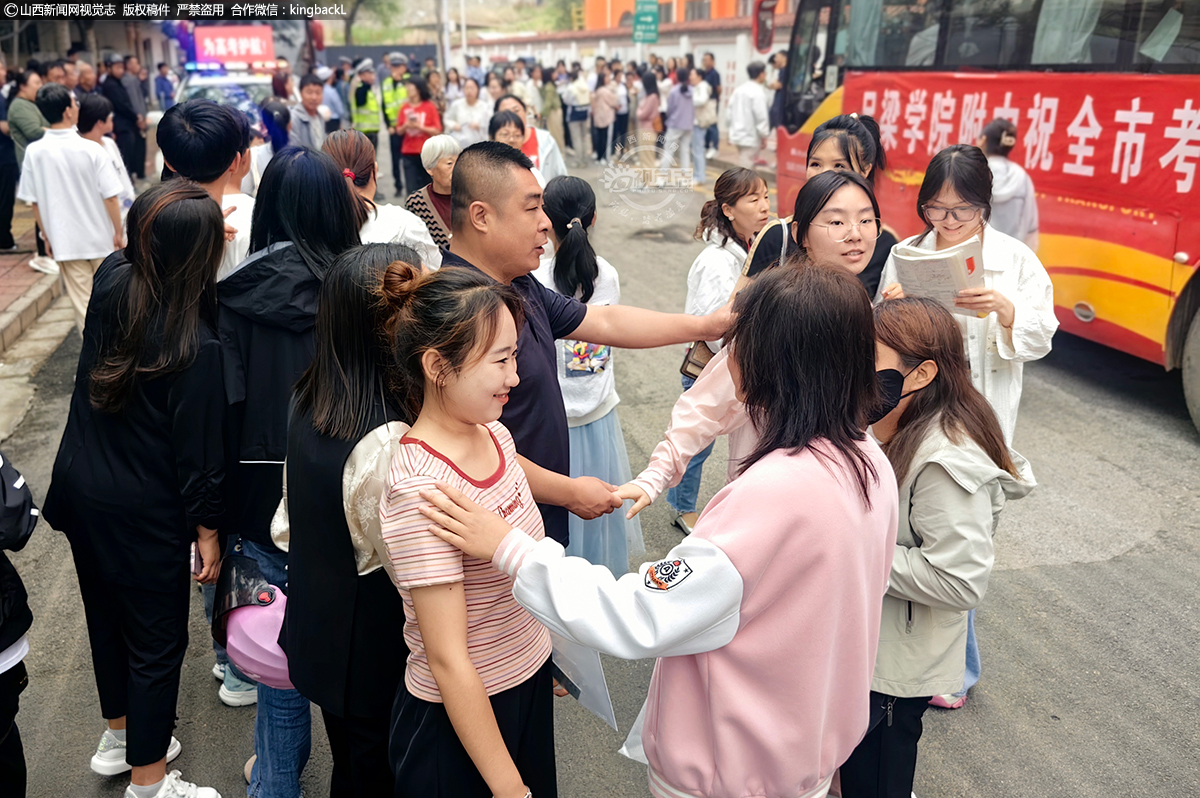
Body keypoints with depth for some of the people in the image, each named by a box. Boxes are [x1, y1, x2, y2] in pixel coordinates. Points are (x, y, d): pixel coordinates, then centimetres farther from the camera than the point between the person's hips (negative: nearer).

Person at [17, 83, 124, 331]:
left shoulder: (34, 152, -8)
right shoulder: (90, 150, -14)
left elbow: (35, 202, -2)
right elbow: (110, 197, -13)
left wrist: (47, 237, 9)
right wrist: (118, 231, 1)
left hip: (65, 241, 1)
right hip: (100, 237, -1)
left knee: (82, 303, 8)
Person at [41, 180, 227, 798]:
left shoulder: (110, 283, -10)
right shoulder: (196, 348, -28)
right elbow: (198, 453, -19)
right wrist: (208, 532, -6)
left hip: (79, 490, 8)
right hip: (143, 514, -8)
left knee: (106, 614, 26)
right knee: (157, 643, 10)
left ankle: (119, 737, 48)